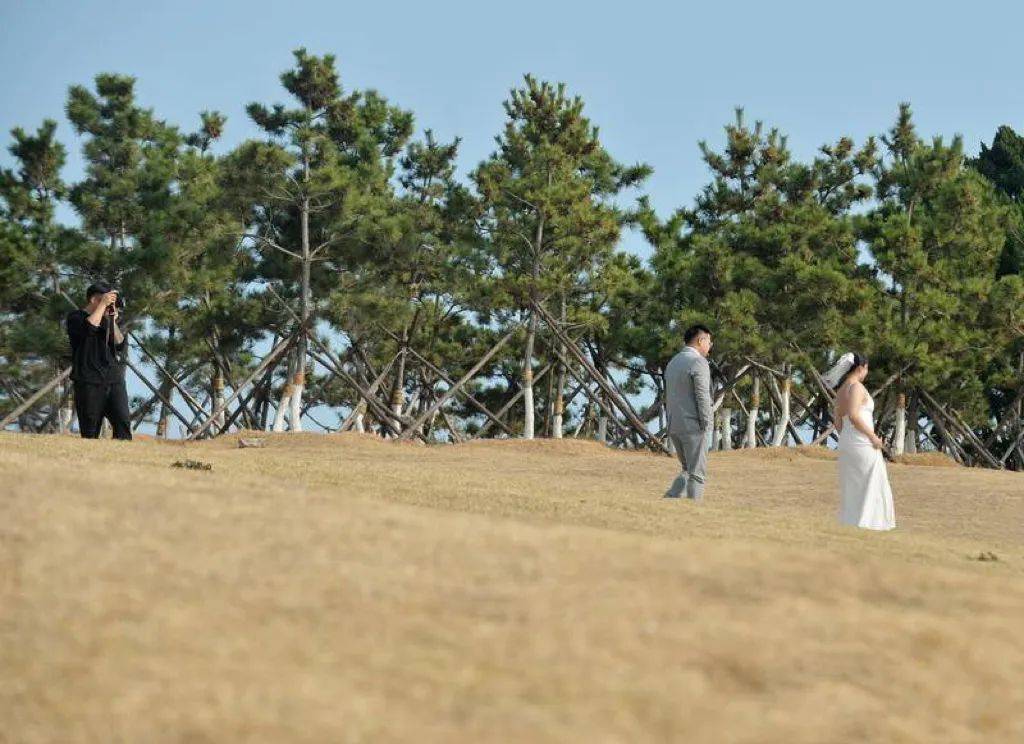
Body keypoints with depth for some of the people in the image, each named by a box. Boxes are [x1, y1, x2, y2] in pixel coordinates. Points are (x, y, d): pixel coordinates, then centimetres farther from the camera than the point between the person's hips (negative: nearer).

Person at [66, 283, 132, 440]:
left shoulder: (108, 318, 20)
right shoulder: (76, 317, 3)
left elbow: (120, 343, 11)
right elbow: (89, 327, -19)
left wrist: (113, 321, -1)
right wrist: (103, 304, -12)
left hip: (114, 380, 5)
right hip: (89, 381, -4)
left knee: (123, 423, -9)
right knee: (90, 430, -4)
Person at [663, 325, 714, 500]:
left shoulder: (673, 362, 16)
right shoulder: (698, 362, -12)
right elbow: (702, 397, -17)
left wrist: (671, 423, 19)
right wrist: (706, 426, -12)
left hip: (673, 426, 8)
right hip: (693, 426, -8)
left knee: (688, 470, 18)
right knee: (697, 474, -2)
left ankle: (669, 499, 2)